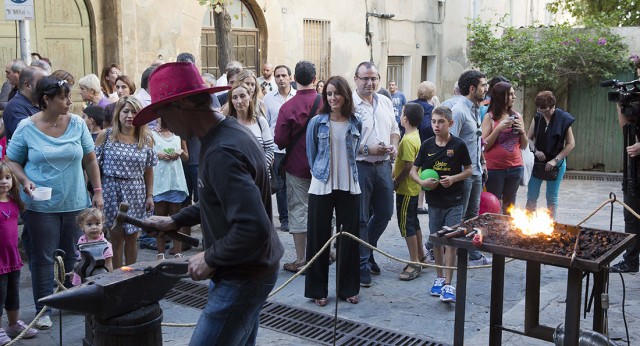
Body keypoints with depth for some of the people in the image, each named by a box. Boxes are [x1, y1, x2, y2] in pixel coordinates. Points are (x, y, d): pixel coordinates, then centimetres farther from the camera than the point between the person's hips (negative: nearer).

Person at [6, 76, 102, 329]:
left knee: (74, 256, 12)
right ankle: (43, 310, 19)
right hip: (41, 205, -2)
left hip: (75, 203, 2)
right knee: (42, 259, 6)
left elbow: (89, 159, 5)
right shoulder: (26, 127, -7)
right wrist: (24, 180, -17)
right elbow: (12, 161, 2)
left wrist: (97, 191, 3)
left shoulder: (77, 123, -1)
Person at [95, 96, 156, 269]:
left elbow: (148, 169, 9)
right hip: (111, 189, -2)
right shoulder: (105, 135, -2)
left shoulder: (146, 139, 5)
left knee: (132, 236, 8)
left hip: (135, 191, 2)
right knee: (116, 236, 1)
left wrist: (149, 195, 8)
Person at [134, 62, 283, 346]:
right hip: (247, 271, 10)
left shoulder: (222, 152, -27)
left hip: (242, 277, -10)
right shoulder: (229, 131, 5)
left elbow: (253, 229, -35)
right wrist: (176, 220, 13)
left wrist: (210, 258, -20)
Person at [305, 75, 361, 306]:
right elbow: (311, 153, 6)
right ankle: (317, 290, 15)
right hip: (321, 186, -2)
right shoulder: (317, 122, -2)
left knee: (349, 237, 7)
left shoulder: (356, 123, 4)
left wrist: (347, 173, 11)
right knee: (319, 237, 3)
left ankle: (348, 288, 21)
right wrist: (319, 173, 8)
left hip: (349, 187, 2)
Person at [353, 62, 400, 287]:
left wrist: (394, 146, 1)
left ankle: (367, 251, 37)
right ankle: (362, 263, 15)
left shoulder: (386, 103, 11)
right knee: (360, 218, 2)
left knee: (384, 213, 16)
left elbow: (394, 129, 21)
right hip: (360, 167, -7)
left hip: (383, 165, 7)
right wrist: (367, 149, -21)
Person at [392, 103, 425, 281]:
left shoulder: (407, 140, -21)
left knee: (407, 225, -3)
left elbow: (408, 166, -24)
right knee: (413, 222, 19)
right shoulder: (415, 136, 9)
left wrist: (396, 182, -14)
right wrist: (397, 178, 12)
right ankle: (420, 255, 30)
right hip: (413, 188, 10)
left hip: (406, 189, -10)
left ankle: (414, 263, 3)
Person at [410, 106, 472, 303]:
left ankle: (448, 285, -5)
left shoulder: (458, 145, -6)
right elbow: (413, 170, 7)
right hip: (434, 200, 3)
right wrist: (422, 182, -12)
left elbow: (468, 170, 2)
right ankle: (439, 278, 28)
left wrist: (453, 178, -16)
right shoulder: (427, 145, 1)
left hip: (454, 201, -3)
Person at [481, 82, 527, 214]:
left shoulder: (517, 116, 10)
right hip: (495, 168, -4)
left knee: (509, 205, 9)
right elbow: (485, 146, -9)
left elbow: (524, 146, 14)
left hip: (515, 167, 4)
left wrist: (522, 131, -4)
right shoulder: (490, 117, -2)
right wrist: (499, 128, -16)